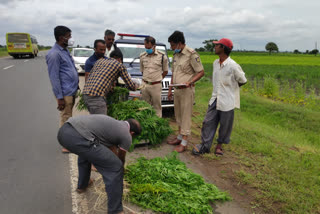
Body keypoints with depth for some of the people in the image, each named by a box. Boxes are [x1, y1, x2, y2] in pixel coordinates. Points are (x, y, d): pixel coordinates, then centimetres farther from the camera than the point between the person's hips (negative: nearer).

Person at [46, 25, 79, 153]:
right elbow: (54, 77, -18)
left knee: (69, 118, 17)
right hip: (65, 93, -9)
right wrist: (60, 97, -19)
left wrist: (74, 89, 20)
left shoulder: (65, 50, 15)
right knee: (65, 118, -1)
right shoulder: (54, 54, -15)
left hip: (71, 91, 9)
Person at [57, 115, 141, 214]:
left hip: (63, 131, 9)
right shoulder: (126, 136, 9)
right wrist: (119, 169, 50)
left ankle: (82, 185, 56)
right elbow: (121, 159, 28)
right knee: (115, 168, 3)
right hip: (78, 138, -9)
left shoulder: (113, 122, 31)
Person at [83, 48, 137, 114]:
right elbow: (131, 86, 9)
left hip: (86, 93, 8)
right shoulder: (120, 65, 6)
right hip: (96, 97, -8)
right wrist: (134, 86, 34)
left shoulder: (99, 61, 23)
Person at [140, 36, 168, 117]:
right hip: (145, 85, 3)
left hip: (156, 86, -3)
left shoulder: (162, 56, -3)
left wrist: (157, 79, 5)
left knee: (157, 107, 2)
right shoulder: (142, 56, 6)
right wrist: (147, 79, 10)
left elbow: (165, 71, 6)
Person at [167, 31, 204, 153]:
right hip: (177, 89, 8)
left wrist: (189, 82, -25)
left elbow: (201, 72, -12)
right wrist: (170, 89, 17)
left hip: (186, 90, -8)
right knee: (178, 115, 15)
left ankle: (184, 143, 5)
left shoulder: (191, 54, -12)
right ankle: (180, 137, 29)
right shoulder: (176, 54, 12)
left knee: (186, 116, -2)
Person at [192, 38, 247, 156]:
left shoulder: (233, 66, -16)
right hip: (215, 98, 6)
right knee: (208, 122, 6)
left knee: (225, 125, 9)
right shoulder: (215, 63, 5)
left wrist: (230, 88, 10)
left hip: (227, 101, -6)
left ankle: (219, 145, 28)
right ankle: (205, 145, 16)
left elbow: (243, 81, -2)